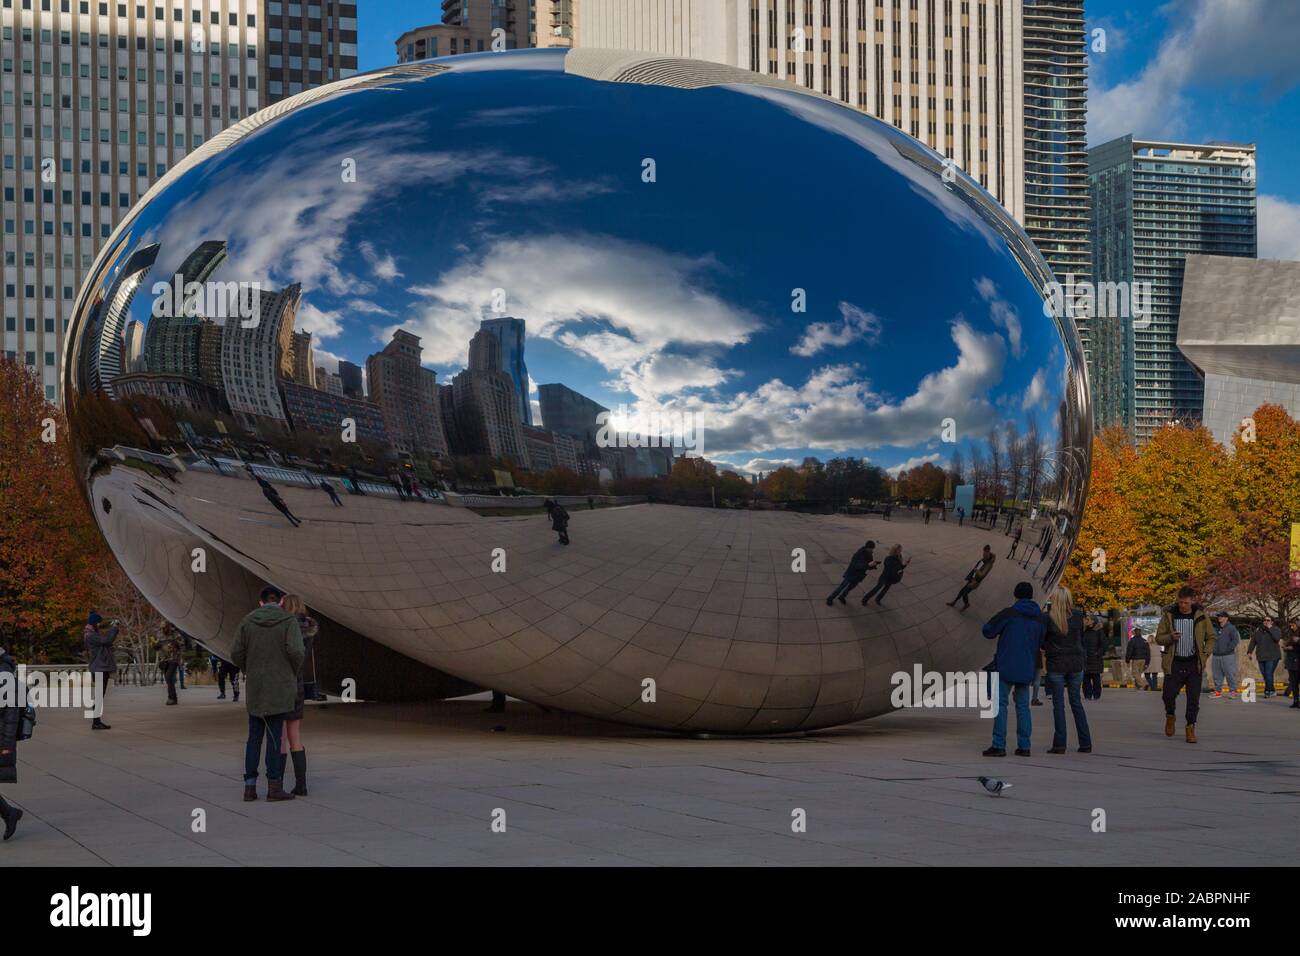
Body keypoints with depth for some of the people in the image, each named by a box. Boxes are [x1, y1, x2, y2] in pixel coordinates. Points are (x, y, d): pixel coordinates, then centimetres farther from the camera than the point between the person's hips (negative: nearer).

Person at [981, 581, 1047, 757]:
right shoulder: (1040, 618, 4)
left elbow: (988, 631, -4)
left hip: (1005, 666, -4)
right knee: (1023, 706, 10)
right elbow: (1041, 643, 11)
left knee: (1000, 704, -2)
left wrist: (1001, 630, 16)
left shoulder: (1009, 613, -9)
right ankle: (1024, 746, 6)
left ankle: (999, 745, -7)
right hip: (1026, 669, 4)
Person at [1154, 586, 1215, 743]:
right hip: (1174, 663, 0)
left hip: (1194, 664, 0)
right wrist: (1171, 637, -19)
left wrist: (1205, 653, -7)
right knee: (1168, 695, -5)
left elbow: (1211, 637, 10)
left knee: (1194, 699, -5)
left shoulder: (1201, 615, 1)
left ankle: (1190, 728, 7)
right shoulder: (1169, 615, -1)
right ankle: (1170, 716, 26)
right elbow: (1159, 638, 2)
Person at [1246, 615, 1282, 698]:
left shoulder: (1276, 629, 0)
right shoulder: (1258, 629, 11)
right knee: (1265, 675, 6)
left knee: (1269, 674, -11)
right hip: (1261, 657, 5)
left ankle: (1268, 691, 0)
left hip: (1272, 657, -5)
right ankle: (1271, 691, 17)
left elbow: (1277, 638, -20)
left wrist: (1270, 628, -17)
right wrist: (1249, 652, 10)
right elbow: (1253, 641, 16)